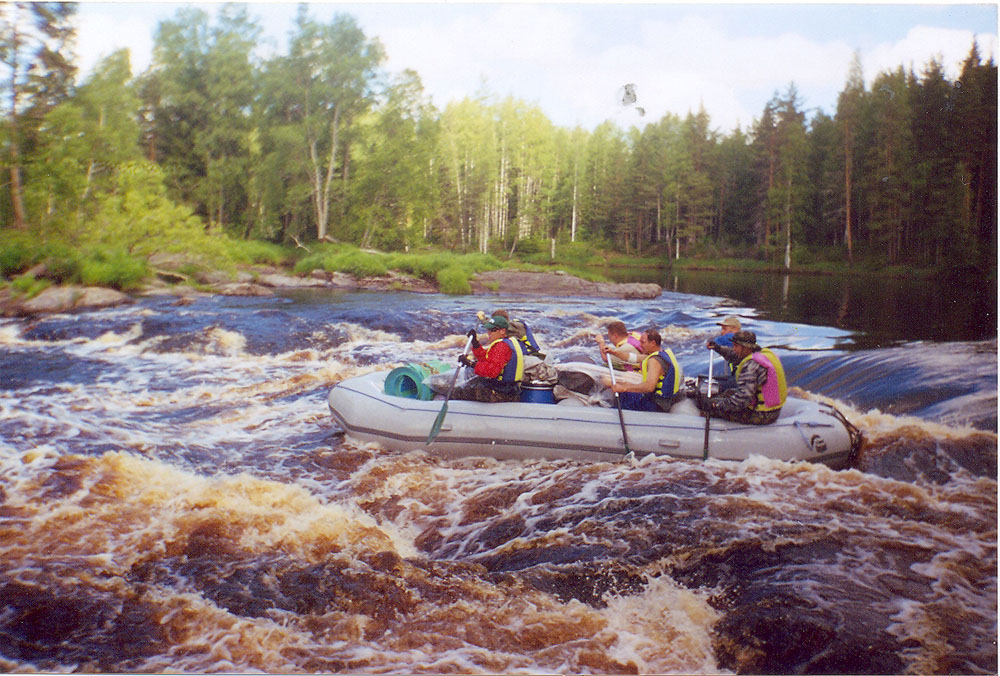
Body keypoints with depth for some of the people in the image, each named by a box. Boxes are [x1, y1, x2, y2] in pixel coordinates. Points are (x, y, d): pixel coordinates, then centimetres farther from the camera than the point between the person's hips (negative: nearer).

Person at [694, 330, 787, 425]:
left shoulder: (751, 365, -26)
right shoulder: (766, 353, 3)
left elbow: (742, 400, -28)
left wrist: (715, 405, -21)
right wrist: (719, 349, 15)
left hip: (761, 415, -9)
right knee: (731, 392, 22)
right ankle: (709, 400, 42)